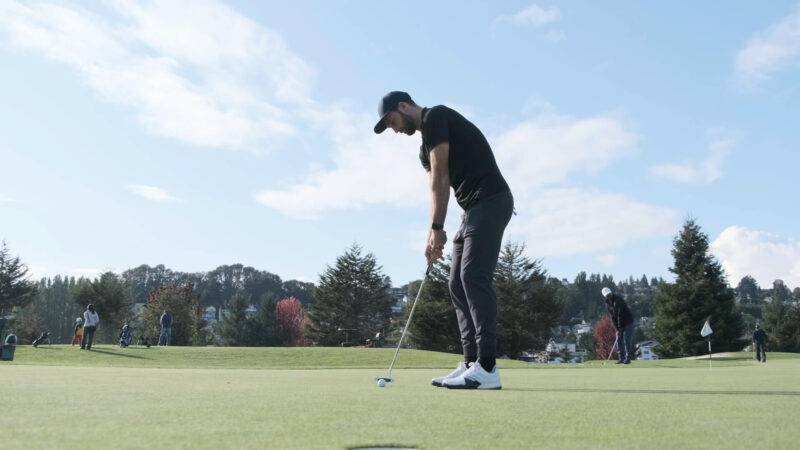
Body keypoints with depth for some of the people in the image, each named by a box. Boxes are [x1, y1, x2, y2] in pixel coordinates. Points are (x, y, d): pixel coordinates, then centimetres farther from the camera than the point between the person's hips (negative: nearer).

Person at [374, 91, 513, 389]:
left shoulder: (435, 117, -6)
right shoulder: (425, 148, 23)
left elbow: (440, 178, -12)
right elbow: (437, 187, 15)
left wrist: (436, 229, -14)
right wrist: (435, 233, 4)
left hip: (490, 201, -10)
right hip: (473, 208, 10)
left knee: (474, 277, -17)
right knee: (459, 285, 6)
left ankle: (487, 368, -17)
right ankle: (472, 363, 7)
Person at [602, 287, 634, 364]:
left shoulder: (618, 300, -21)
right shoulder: (607, 304, 1)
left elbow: (620, 315, -22)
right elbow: (612, 317, -2)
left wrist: (619, 328, -21)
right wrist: (617, 329, -11)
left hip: (628, 322, -7)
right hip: (619, 324, 7)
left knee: (627, 340, -10)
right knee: (619, 340, 3)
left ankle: (628, 359, -6)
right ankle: (621, 358, 8)